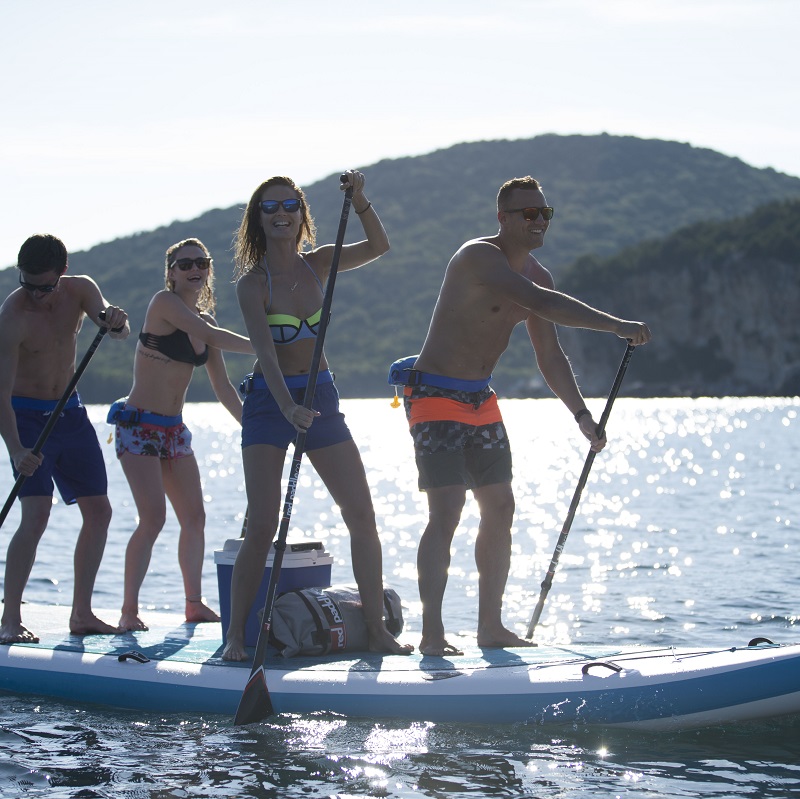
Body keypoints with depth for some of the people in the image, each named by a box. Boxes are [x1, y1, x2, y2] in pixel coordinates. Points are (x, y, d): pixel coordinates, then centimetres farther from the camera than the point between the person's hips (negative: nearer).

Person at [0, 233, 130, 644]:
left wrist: (115, 321, -45)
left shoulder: (79, 291, -7)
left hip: (70, 412, 6)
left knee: (99, 511, 6)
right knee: (36, 514, -20)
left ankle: (81, 613, 15)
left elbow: (119, 330, -20)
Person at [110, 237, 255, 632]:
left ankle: (194, 603, 18)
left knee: (195, 517, 6)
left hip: (174, 429, 8)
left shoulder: (204, 319, 11)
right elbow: (212, 337, -23)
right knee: (153, 518, -15)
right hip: (139, 425, -8)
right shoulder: (164, 303, -11)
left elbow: (222, 387, 14)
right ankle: (129, 610, -8)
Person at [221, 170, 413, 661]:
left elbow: (378, 246, 2)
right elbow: (265, 351, -22)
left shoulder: (318, 264, 4)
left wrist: (360, 201, -15)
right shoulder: (252, 283, -11)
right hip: (268, 402, -5)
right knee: (263, 525, -13)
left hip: (321, 398, 5)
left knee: (362, 515, -1)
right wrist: (288, 407, -36)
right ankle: (236, 635, -4)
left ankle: (377, 629, 7)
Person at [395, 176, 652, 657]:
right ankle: (432, 635, -13)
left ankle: (491, 627, 18)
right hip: (435, 398, -9)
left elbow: (550, 355, 12)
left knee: (500, 509, 8)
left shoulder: (537, 276, 7)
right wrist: (614, 326, -37)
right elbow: (540, 304, -35)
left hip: (481, 401, 9)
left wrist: (583, 415, 2)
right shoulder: (480, 257, -21)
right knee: (447, 513, -16)